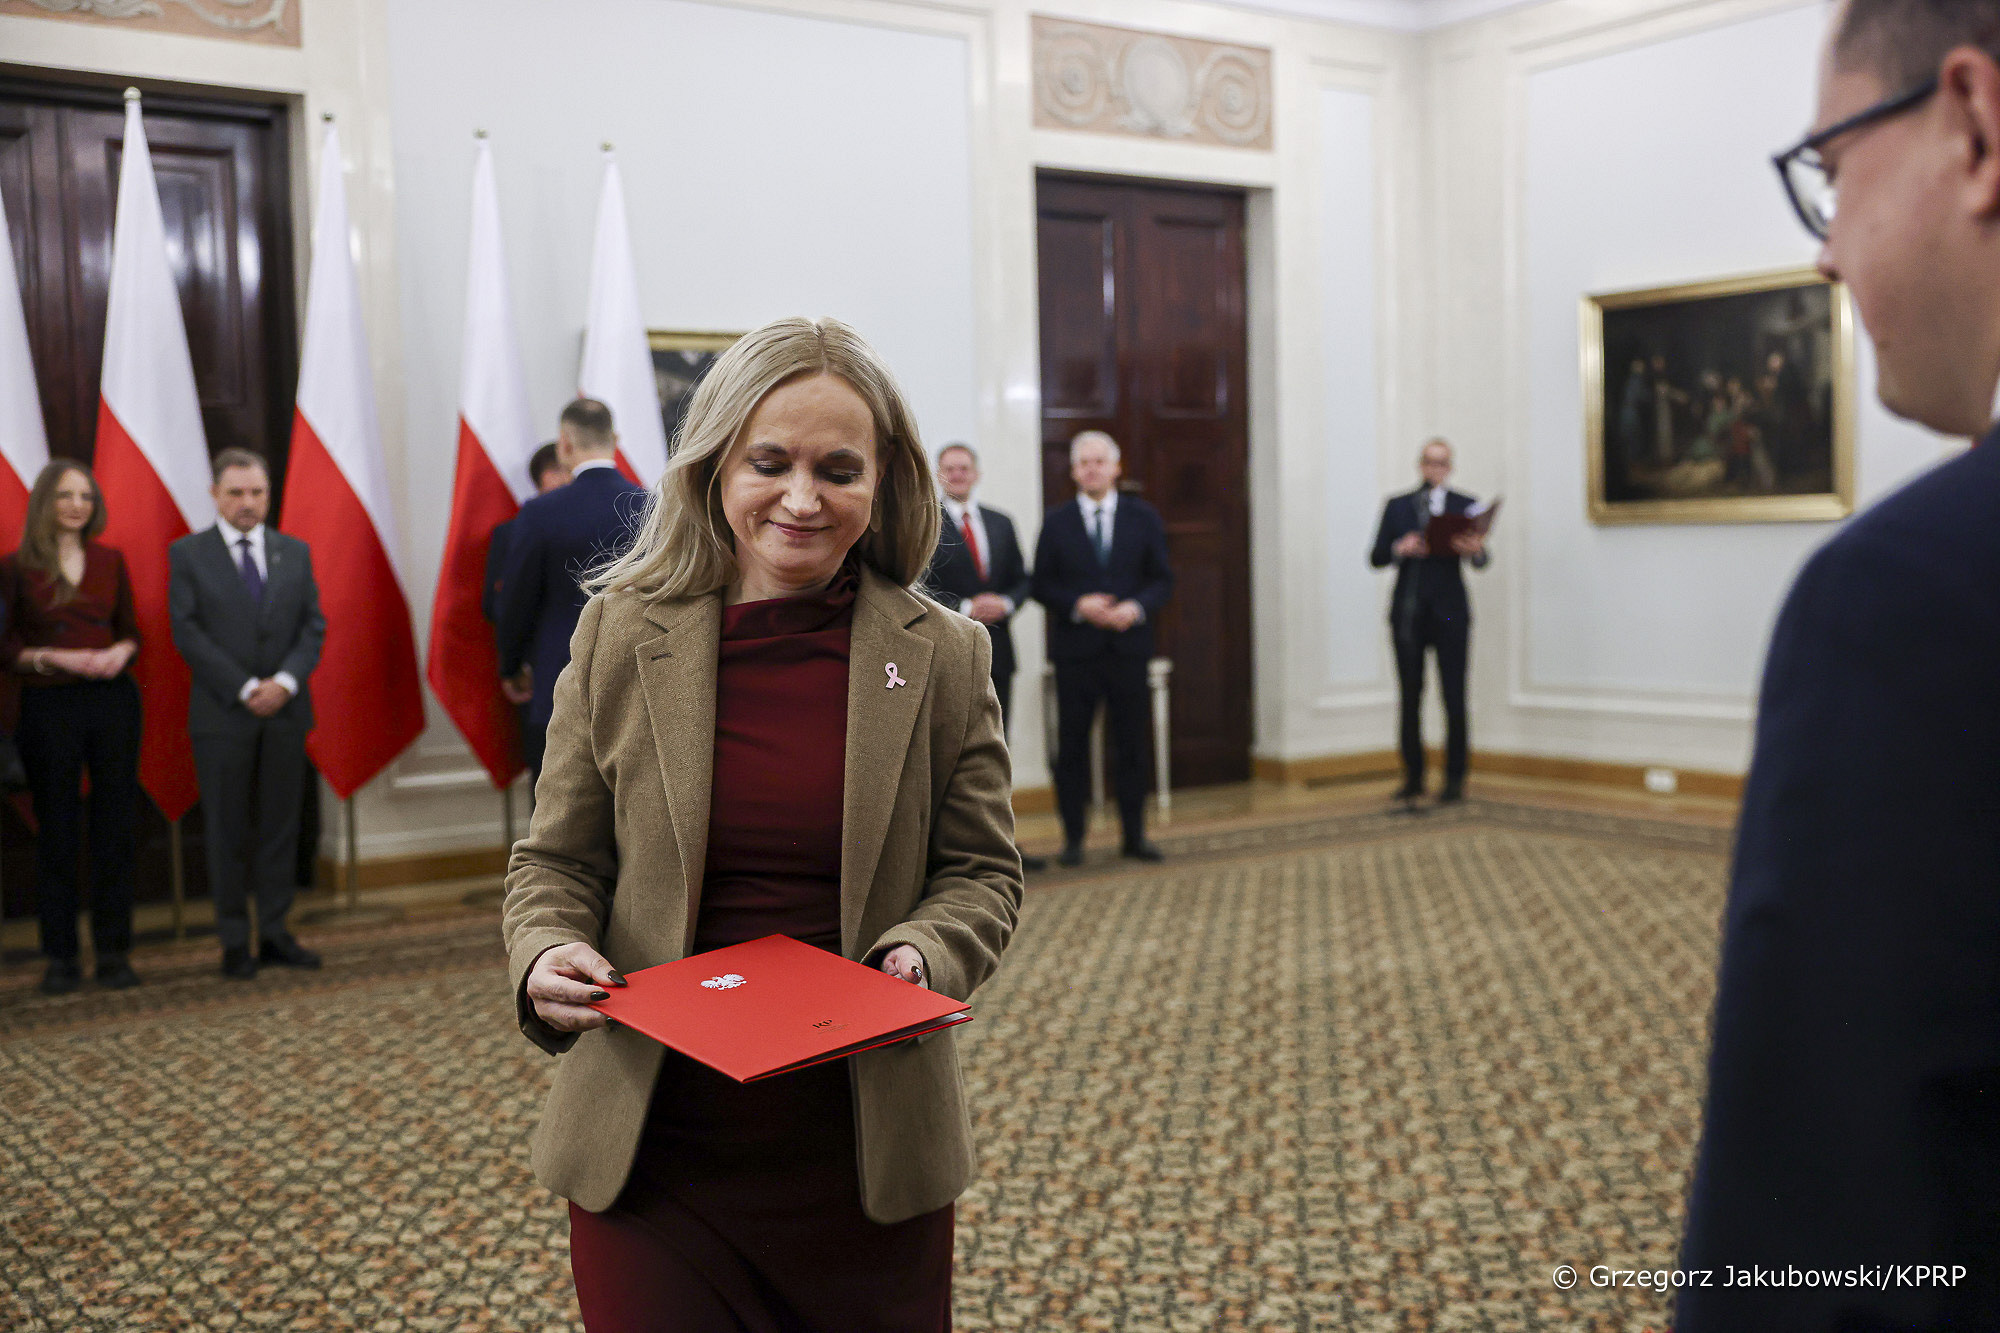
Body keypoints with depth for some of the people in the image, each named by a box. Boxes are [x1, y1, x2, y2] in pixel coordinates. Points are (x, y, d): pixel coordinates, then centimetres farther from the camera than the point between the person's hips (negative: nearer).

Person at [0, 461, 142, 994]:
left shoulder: (110, 560, 9)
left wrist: (122, 651, -7)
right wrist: (51, 658, -16)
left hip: (113, 699, 3)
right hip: (49, 705, -3)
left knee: (116, 824, 3)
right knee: (57, 830, 3)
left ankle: (114, 951, 11)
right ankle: (60, 955, 11)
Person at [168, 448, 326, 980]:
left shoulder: (295, 552, 11)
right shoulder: (187, 553, 2)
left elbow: (313, 626, 7)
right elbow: (188, 632, -5)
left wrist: (286, 681, -10)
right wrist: (245, 688, -12)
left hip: (285, 711, 3)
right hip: (222, 714, -3)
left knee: (280, 826, 6)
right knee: (227, 832, 2)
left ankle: (276, 935, 14)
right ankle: (235, 944, 9)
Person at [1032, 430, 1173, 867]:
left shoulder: (1143, 517, 7)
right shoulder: (1056, 523, 4)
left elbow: (1162, 579, 5)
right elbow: (1042, 585, 2)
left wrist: (1137, 608, -13)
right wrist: (1077, 605, -15)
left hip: (1128, 646, 1)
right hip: (1075, 650, -1)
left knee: (1132, 744, 5)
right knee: (1072, 745, 2)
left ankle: (1135, 835, 15)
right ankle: (1073, 838, 10)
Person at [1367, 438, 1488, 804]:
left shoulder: (1464, 505, 8)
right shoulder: (1397, 506, 13)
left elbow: (1481, 560, -2)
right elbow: (1375, 557, 5)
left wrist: (1476, 550, -25)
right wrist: (1400, 548, -15)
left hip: (1448, 610, -2)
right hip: (1408, 610, 2)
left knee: (1455, 697, -3)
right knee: (1410, 697, 4)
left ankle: (1455, 780, 4)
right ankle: (1413, 777, 12)